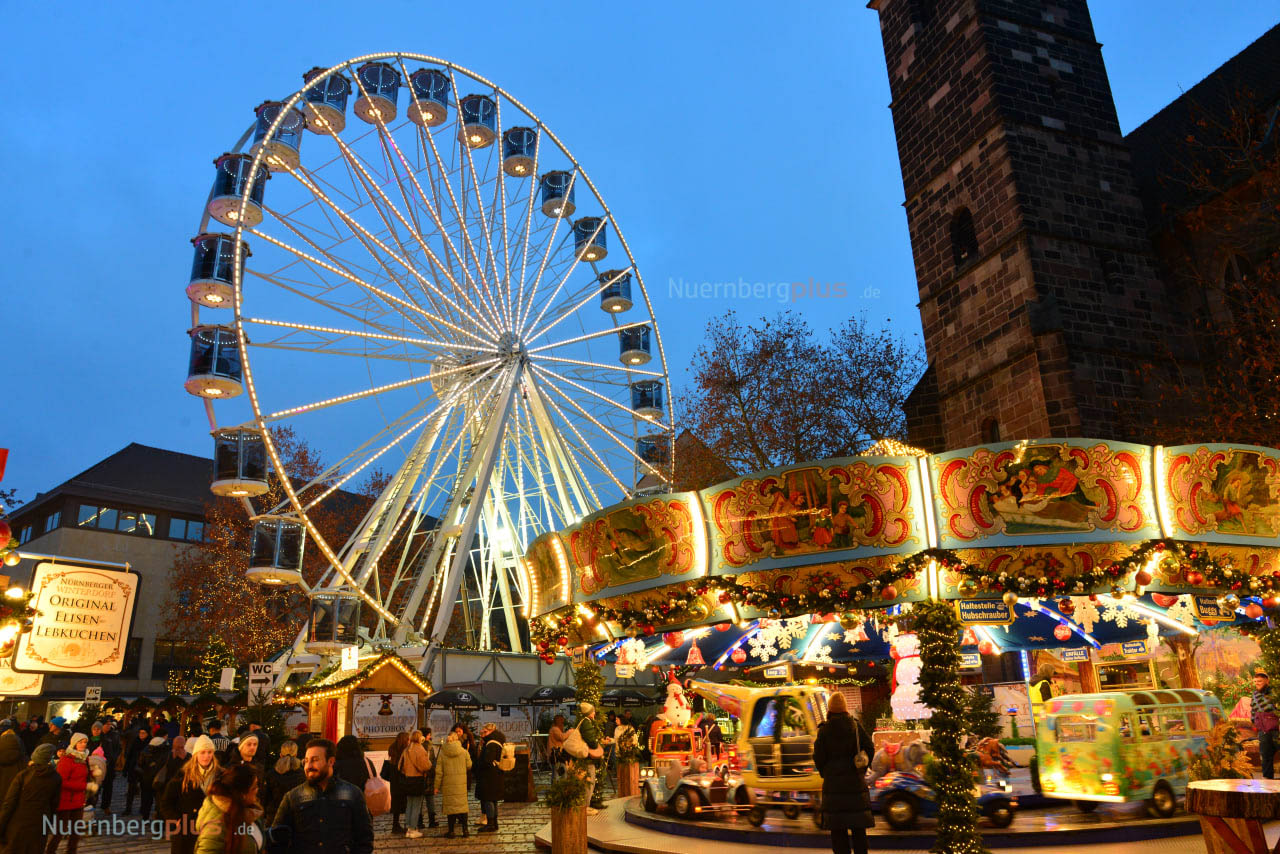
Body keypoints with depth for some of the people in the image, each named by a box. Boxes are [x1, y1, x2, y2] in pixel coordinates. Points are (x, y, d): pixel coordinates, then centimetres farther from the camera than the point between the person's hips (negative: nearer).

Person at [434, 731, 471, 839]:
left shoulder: (442, 754, -3)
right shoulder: (463, 752, -2)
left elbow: (439, 772, -2)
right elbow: (469, 766, 4)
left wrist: (437, 786, 4)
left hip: (448, 784, -1)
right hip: (461, 783, 1)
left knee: (450, 806, 5)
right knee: (462, 805, 7)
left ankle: (451, 831, 8)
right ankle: (465, 830, 7)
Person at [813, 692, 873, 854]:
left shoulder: (824, 730, -6)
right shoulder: (856, 726, 0)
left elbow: (818, 756, -7)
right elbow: (869, 749, 0)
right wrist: (861, 770, 12)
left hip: (833, 783, -2)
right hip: (855, 782, 2)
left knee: (837, 828, 4)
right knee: (858, 827, 12)